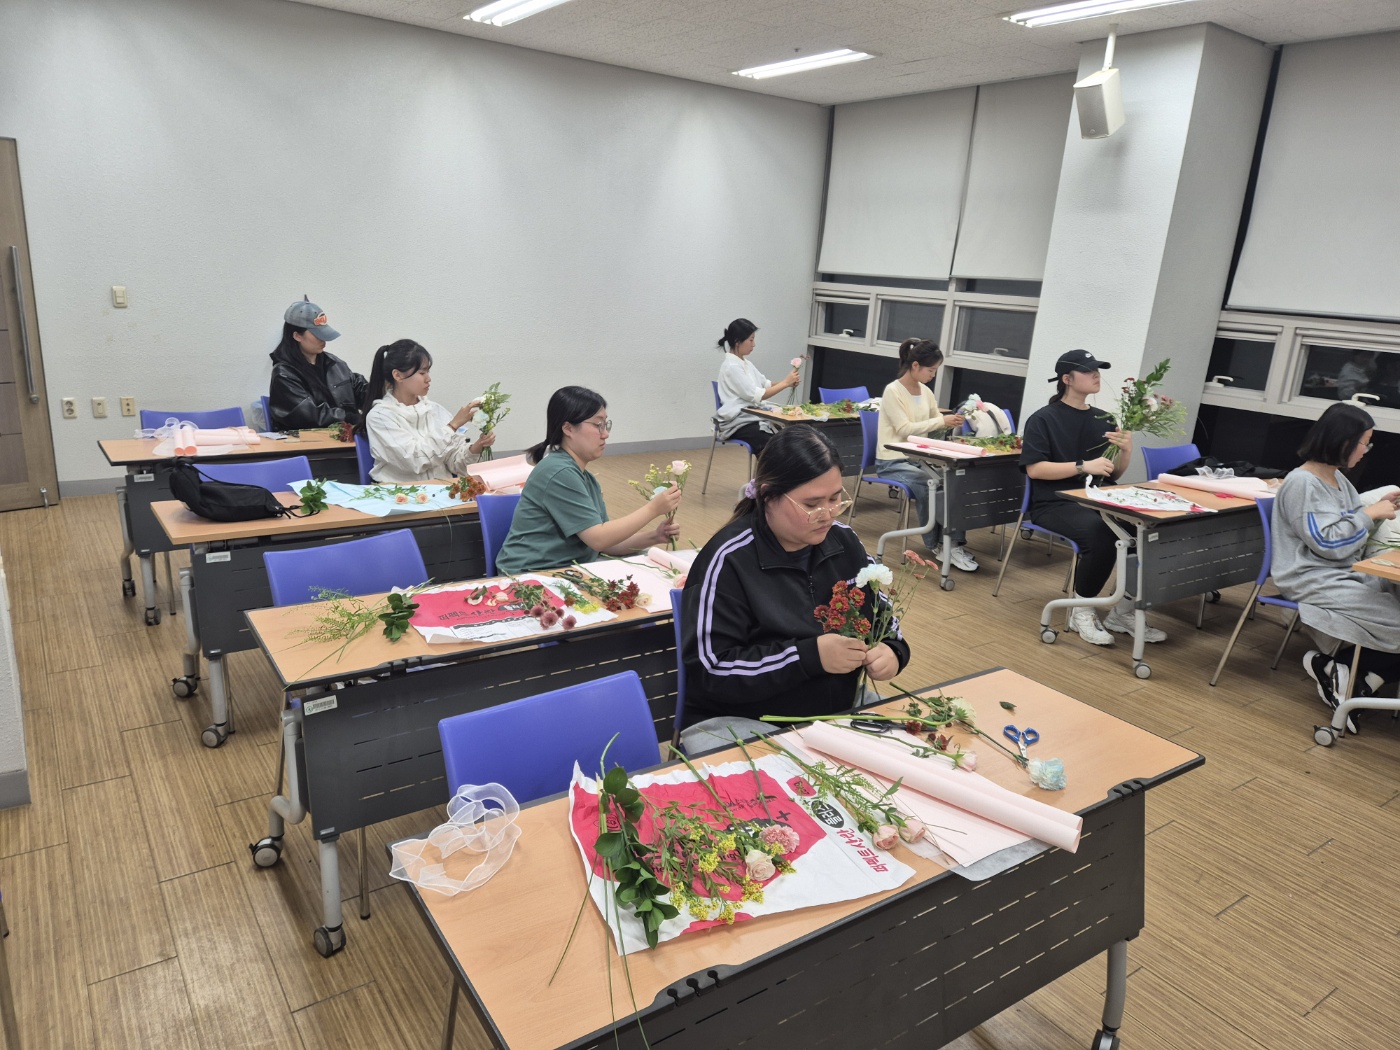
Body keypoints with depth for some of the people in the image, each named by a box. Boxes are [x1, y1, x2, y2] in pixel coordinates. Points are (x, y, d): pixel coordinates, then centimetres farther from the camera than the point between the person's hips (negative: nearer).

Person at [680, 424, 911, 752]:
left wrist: (891, 650, -11)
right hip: (740, 723, -6)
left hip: (839, 711, 7)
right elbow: (711, 672, -19)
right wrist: (810, 656, -26)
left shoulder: (843, 541, 2)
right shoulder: (729, 560, -17)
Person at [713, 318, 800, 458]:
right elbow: (756, 396, -15)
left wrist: (788, 382, -4)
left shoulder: (746, 363, 16)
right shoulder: (731, 366, -13)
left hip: (752, 417, 8)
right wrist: (785, 383, -10)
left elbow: (766, 384, 14)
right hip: (738, 423, -8)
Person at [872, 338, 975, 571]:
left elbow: (934, 426, 15)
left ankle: (955, 544, -17)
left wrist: (950, 422, -5)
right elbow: (905, 430, -21)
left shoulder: (926, 392, 9)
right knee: (927, 484, -31)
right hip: (892, 461, -6)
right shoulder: (893, 391, -12)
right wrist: (942, 421, -21)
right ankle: (936, 544, -10)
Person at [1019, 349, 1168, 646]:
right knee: (1099, 532, -35)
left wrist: (1126, 449, -5)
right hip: (1055, 504, -6)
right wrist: (1084, 466, -19)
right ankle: (1082, 612, -14)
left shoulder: (1104, 420, 15)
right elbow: (1034, 469, -12)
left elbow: (1115, 474, 16)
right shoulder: (1043, 419, -1)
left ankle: (1123, 612, -5)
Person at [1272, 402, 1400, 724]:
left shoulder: (1338, 478, 13)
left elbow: (1351, 529, 22)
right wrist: (1369, 514, -11)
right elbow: (1328, 543, -18)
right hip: (1313, 582, -9)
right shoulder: (1302, 483, -15)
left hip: (1344, 574, 9)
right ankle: (1332, 663, -2)